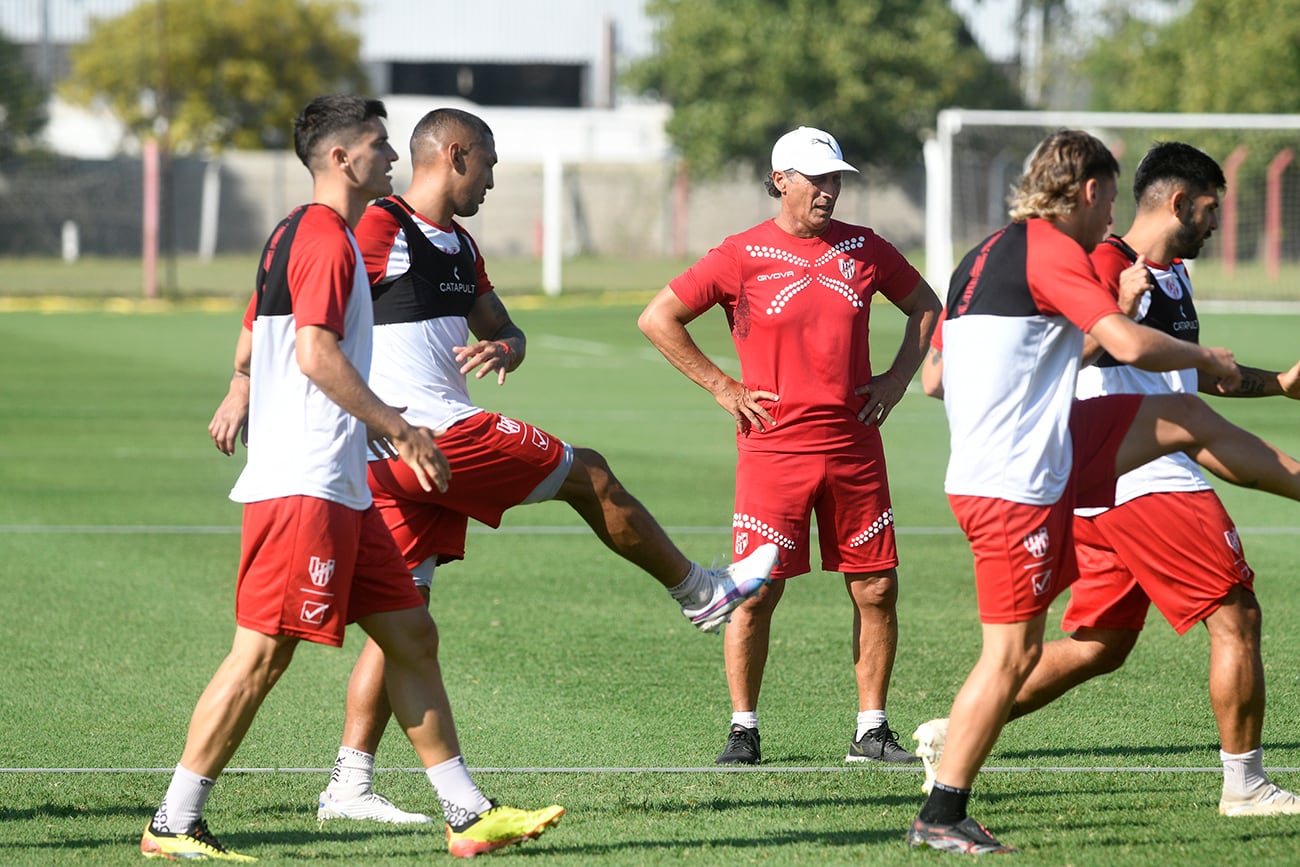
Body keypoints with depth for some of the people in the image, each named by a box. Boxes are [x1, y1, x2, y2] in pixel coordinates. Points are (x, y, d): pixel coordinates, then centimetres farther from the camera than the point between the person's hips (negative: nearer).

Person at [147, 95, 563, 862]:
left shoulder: (296, 236, 20)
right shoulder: (327, 238, -11)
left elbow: (249, 354, 24)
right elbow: (316, 351, -22)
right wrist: (398, 428, -18)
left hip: (337, 484, 11)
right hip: (302, 485, -11)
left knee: (410, 634, 9)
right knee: (263, 653, -8)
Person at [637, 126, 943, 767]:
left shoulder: (864, 249, 7)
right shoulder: (744, 256, -3)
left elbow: (925, 305, 22)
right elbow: (658, 319, -1)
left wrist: (897, 377, 10)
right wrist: (721, 387, -3)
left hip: (854, 447, 3)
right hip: (774, 448, -3)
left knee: (877, 589, 2)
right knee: (757, 593, -5)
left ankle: (871, 731, 12)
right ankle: (743, 731, 7)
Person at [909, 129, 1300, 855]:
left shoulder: (985, 257, 14)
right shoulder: (1053, 251, -15)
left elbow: (934, 378, 20)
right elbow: (1131, 345, -25)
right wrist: (1208, 358, -5)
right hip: (1015, 488, -10)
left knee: (1184, 421, 16)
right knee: (1013, 654, -4)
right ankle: (941, 816, 1)